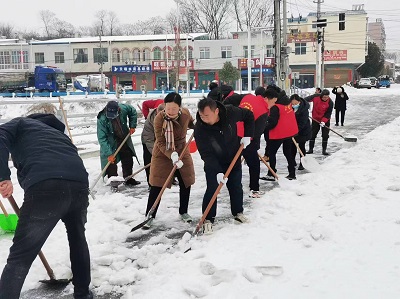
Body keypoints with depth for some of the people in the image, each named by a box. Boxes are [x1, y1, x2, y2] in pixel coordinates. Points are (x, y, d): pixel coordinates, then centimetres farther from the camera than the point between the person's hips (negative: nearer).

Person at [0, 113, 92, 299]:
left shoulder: (21, 124, 25)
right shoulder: (57, 132, 40)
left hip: (46, 186, -6)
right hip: (79, 184, 6)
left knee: (19, 258, 3)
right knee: (78, 238, 33)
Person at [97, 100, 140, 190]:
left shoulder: (123, 108, -24)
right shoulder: (102, 119, -32)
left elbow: (133, 111, 1)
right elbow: (102, 138, -30)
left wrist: (132, 126, -4)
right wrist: (109, 154, -33)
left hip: (124, 140, 4)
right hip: (111, 143, -4)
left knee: (128, 160, 15)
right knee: (111, 163, -7)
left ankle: (128, 180, 33)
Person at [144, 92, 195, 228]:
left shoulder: (185, 113, -16)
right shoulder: (159, 118, -25)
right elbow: (160, 142, -25)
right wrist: (172, 155, -35)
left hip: (182, 151, 4)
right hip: (162, 154, -4)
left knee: (186, 183, 9)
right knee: (157, 186, -3)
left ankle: (183, 212, 29)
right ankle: (149, 216, 9)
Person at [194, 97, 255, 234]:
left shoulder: (231, 112, -25)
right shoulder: (199, 129, -29)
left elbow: (249, 115, -4)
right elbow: (206, 154, -29)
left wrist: (247, 136, -9)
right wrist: (218, 172, -37)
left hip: (234, 159, 3)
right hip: (213, 164, -2)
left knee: (236, 187, 14)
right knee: (212, 189, -9)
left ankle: (238, 212, 35)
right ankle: (208, 219, 6)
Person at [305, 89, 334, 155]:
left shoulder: (330, 102, -21)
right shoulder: (315, 96, -17)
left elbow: (328, 113, -19)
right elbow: (307, 99, -1)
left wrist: (324, 121, -28)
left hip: (325, 120, -1)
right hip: (315, 119, 2)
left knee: (325, 135, -1)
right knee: (312, 134, 5)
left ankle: (324, 150, 10)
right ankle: (310, 149, 17)